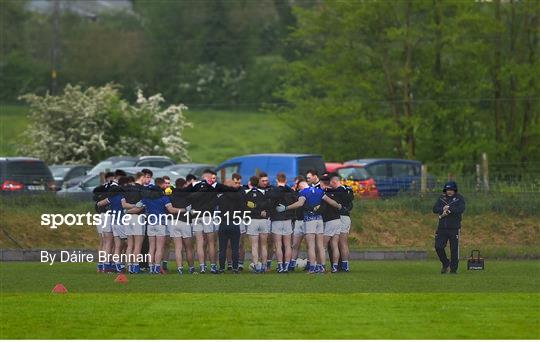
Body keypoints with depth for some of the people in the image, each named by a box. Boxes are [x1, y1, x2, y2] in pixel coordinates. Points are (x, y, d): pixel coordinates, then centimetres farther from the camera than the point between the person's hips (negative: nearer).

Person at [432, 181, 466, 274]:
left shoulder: (459, 198, 1)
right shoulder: (441, 198, 11)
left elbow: (461, 209, -16)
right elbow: (435, 209, 0)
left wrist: (448, 210, -20)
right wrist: (443, 209, -20)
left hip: (454, 228, -3)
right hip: (442, 228, 3)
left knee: (454, 248, -3)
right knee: (438, 247, -3)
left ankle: (453, 268, 7)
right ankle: (445, 264, 20)